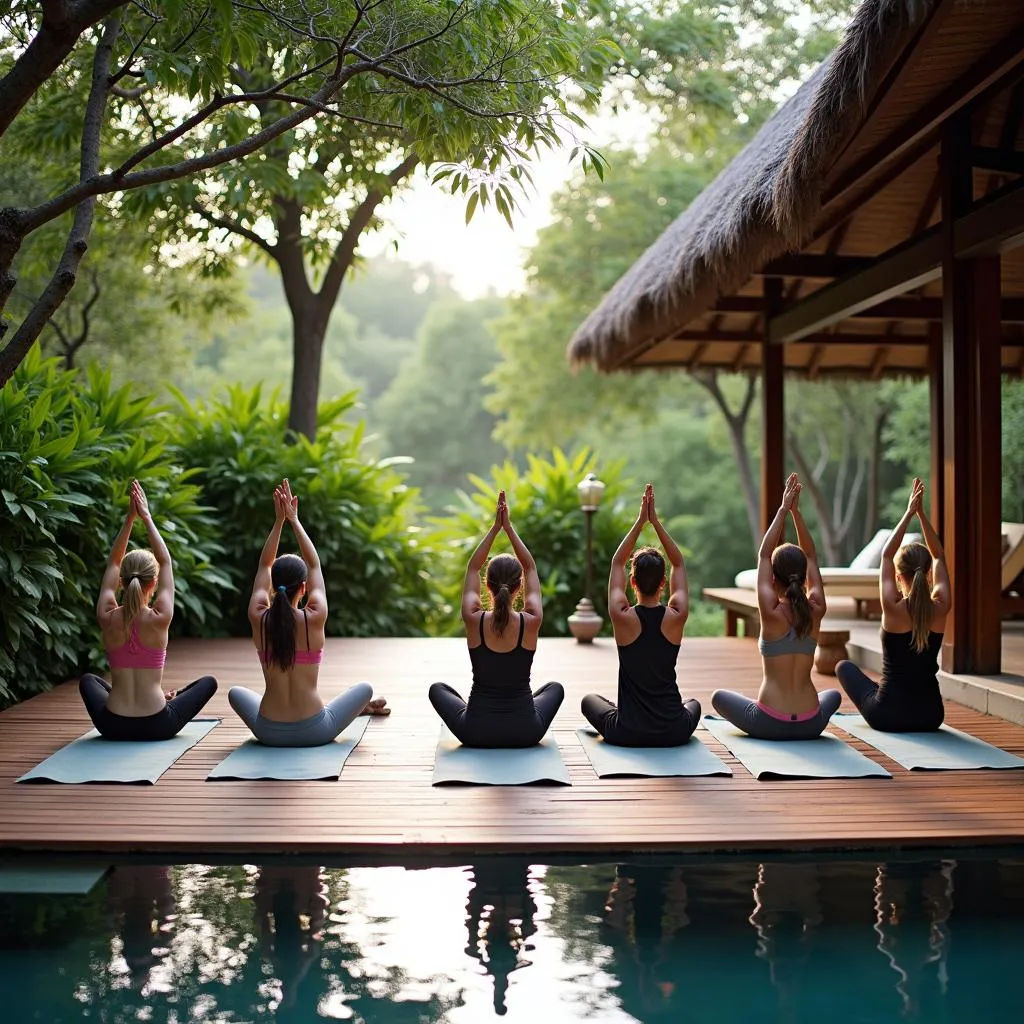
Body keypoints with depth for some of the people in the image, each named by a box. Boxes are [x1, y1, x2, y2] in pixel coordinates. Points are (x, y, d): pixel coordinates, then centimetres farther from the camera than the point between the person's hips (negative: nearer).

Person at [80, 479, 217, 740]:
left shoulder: (107, 619, -7)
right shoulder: (159, 620, -13)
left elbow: (113, 563, 7)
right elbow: (165, 562, 0)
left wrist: (129, 518, 6)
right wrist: (146, 518, 4)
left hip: (113, 726, 2)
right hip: (157, 726, -2)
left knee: (87, 680, 35)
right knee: (208, 682, 23)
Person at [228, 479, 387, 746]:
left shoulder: (259, 620, -8)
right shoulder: (314, 619, -13)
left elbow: (264, 566, 7)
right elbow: (315, 565, 2)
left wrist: (279, 521, 6)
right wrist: (293, 520, 7)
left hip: (269, 733, 2)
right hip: (314, 732, -2)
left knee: (236, 692, 32)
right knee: (364, 688, 23)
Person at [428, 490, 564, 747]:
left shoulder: (474, 621, -12)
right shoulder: (531, 622, -12)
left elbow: (472, 569, 4)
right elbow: (531, 568, 3)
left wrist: (495, 527, 2)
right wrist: (508, 527, 2)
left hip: (476, 733, 0)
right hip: (525, 733, 1)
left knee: (437, 689, 30)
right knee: (555, 688, 33)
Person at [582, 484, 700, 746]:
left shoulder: (622, 617, -13)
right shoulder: (676, 617, -10)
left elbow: (617, 563, 2)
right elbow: (679, 563, 4)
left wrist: (640, 521, 1)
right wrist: (655, 521, 1)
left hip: (626, 734, -2)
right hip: (674, 732, 2)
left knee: (590, 700, 31)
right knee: (693, 704, 38)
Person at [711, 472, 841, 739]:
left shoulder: (771, 612, -13)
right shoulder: (816, 612, -4)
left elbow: (763, 555, -3)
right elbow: (811, 558, 7)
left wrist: (783, 510, -2)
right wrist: (795, 511, 4)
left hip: (767, 725, -3)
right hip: (810, 726, 3)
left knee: (719, 696, 26)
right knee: (833, 695, 38)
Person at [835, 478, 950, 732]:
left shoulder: (894, 608, -16)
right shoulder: (940, 608, -7)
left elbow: (886, 555, -5)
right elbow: (939, 557, 6)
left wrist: (909, 513, -4)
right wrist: (920, 513, 3)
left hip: (887, 716, -4)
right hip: (930, 716, 4)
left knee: (844, 667, 25)